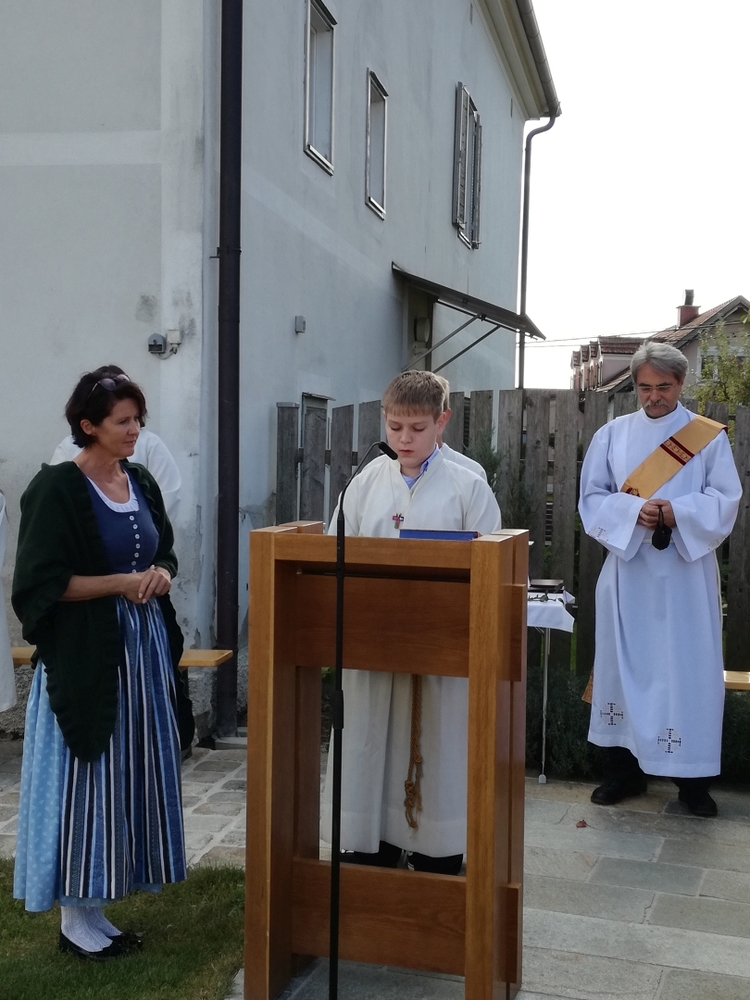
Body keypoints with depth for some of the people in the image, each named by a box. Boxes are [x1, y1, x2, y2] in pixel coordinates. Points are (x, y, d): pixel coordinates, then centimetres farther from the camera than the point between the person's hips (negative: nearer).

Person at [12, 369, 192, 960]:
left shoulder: (141, 483, 10)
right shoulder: (58, 489, -11)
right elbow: (43, 582, -15)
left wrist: (161, 574, -3)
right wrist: (122, 583, -17)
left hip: (144, 646, 7)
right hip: (87, 655, -7)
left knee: (133, 774, 11)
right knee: (87, 779, 0)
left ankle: (98, 910, 24)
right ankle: (76, 918, 15)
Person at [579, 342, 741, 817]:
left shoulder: (710, 437, 3)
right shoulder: (612, 435, 7)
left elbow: (725, 501, -3)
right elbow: (593, 498, 2)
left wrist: (677, 512, -20)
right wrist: (634, 511, -17)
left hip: (686, 574, -1)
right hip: (627, 570, 2)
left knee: (689, 668, 0)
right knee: (624, 664, 5)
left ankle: (693, 774, 12)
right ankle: (625, 768, 17)